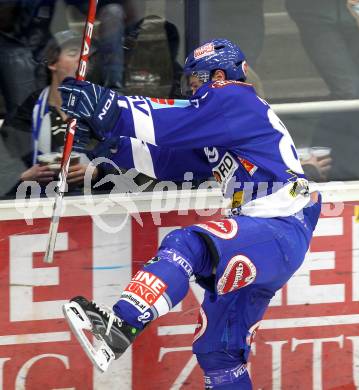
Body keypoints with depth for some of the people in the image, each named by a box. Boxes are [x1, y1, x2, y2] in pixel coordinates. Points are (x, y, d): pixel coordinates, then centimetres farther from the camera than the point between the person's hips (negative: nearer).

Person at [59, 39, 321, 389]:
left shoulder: (235, 100, -2)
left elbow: (173, 123, -12)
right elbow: (166, 160, 25)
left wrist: (103, 106, -12)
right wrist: (109, 146, 17)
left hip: (280, 232, -11)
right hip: (262, 242, 11)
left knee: (187, 245, -34)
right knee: (216, 350, 14)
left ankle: (120, 327, -54)